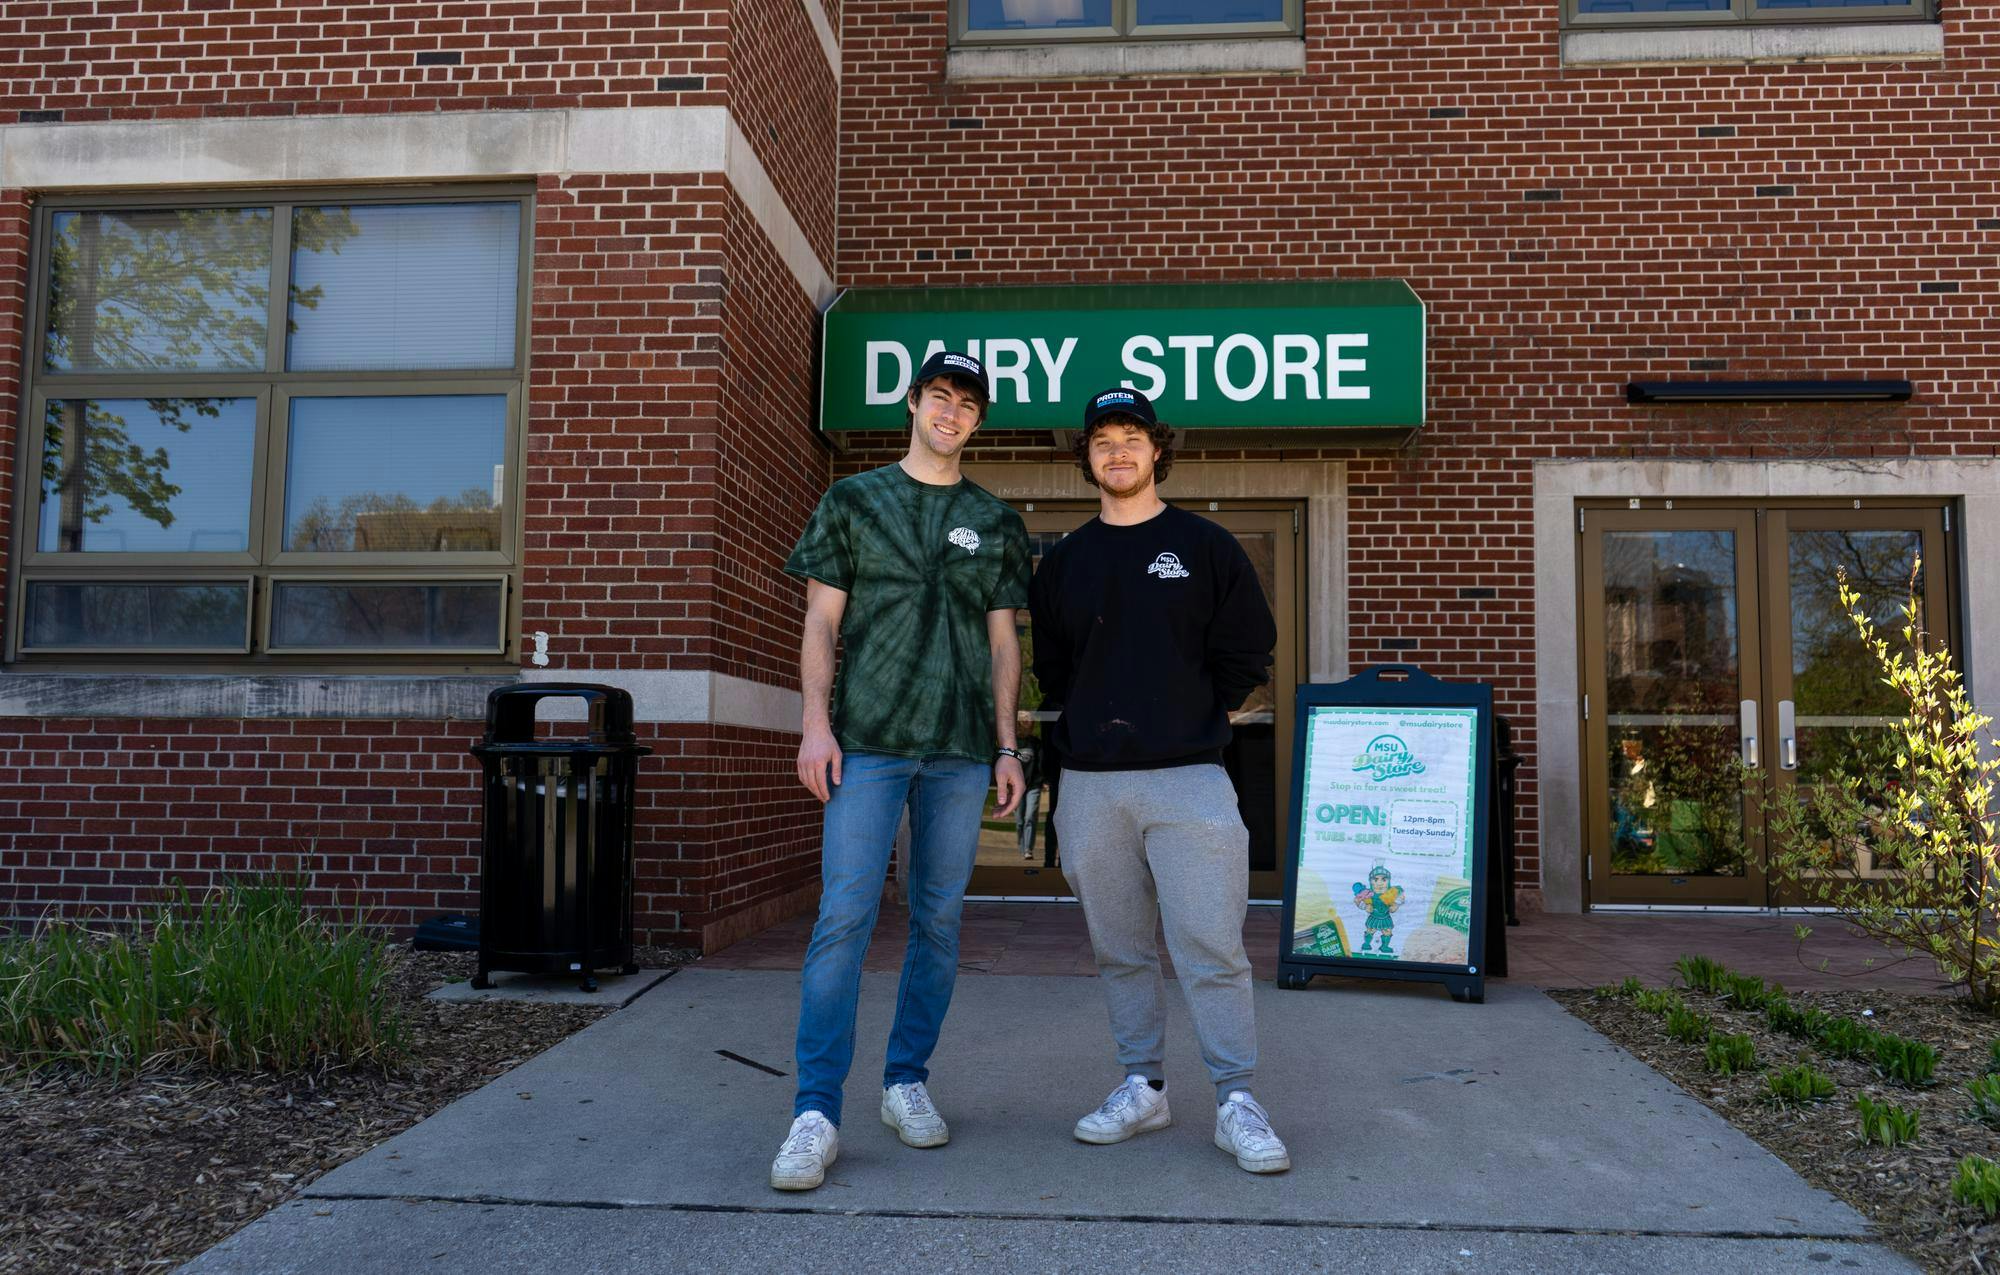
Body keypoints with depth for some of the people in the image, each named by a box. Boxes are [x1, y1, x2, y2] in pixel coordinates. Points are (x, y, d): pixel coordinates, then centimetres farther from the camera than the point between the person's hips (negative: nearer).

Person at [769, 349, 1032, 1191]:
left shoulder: (994, 523, 15)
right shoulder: (853, 501, 9)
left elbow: (1002, 642, 14)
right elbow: (821, 622, 5)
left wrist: (1007, 747, 7)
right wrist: (816, 725, -6)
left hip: (961, 748, 3)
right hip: (867, 740, -2)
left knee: (939, 919, 6)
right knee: (843, 917, -9)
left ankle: (907, 1081, 19)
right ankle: (816, 1113, -6)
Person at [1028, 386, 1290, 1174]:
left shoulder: (1206, 547, 5)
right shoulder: (1063, 562, 14)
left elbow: (1249, 654, 6)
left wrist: (1193, 721, 5)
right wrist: (1085, 725, 9)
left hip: (1188, 778, -3)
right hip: (1090, 784, 3)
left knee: (1210, 949, -6)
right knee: (1120, 951, 10)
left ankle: (1236, 1103, 3)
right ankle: (1143, 1088, 21)